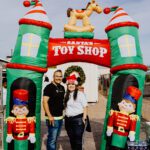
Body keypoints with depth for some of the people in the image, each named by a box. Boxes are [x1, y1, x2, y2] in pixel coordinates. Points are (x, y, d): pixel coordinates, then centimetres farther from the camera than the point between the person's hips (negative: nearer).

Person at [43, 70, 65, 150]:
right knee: (52, 139, -2)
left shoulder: (62, 87, 11)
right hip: (53, 118, -7)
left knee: (55, 138, 18)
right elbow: (45, 102, -18)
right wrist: (49, 116, -23)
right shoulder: (49, 87, -11)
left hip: (60, 117, 8)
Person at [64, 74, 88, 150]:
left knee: (78, 140, 0)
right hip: (68, 120, 6)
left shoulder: (80, 94, -8)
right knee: (71, 139, 15)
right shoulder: (66, 95, 10)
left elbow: (85, 107, -9)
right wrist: (66, 117, 9)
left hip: (78, 119, -6)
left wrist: (84, 118, -12)